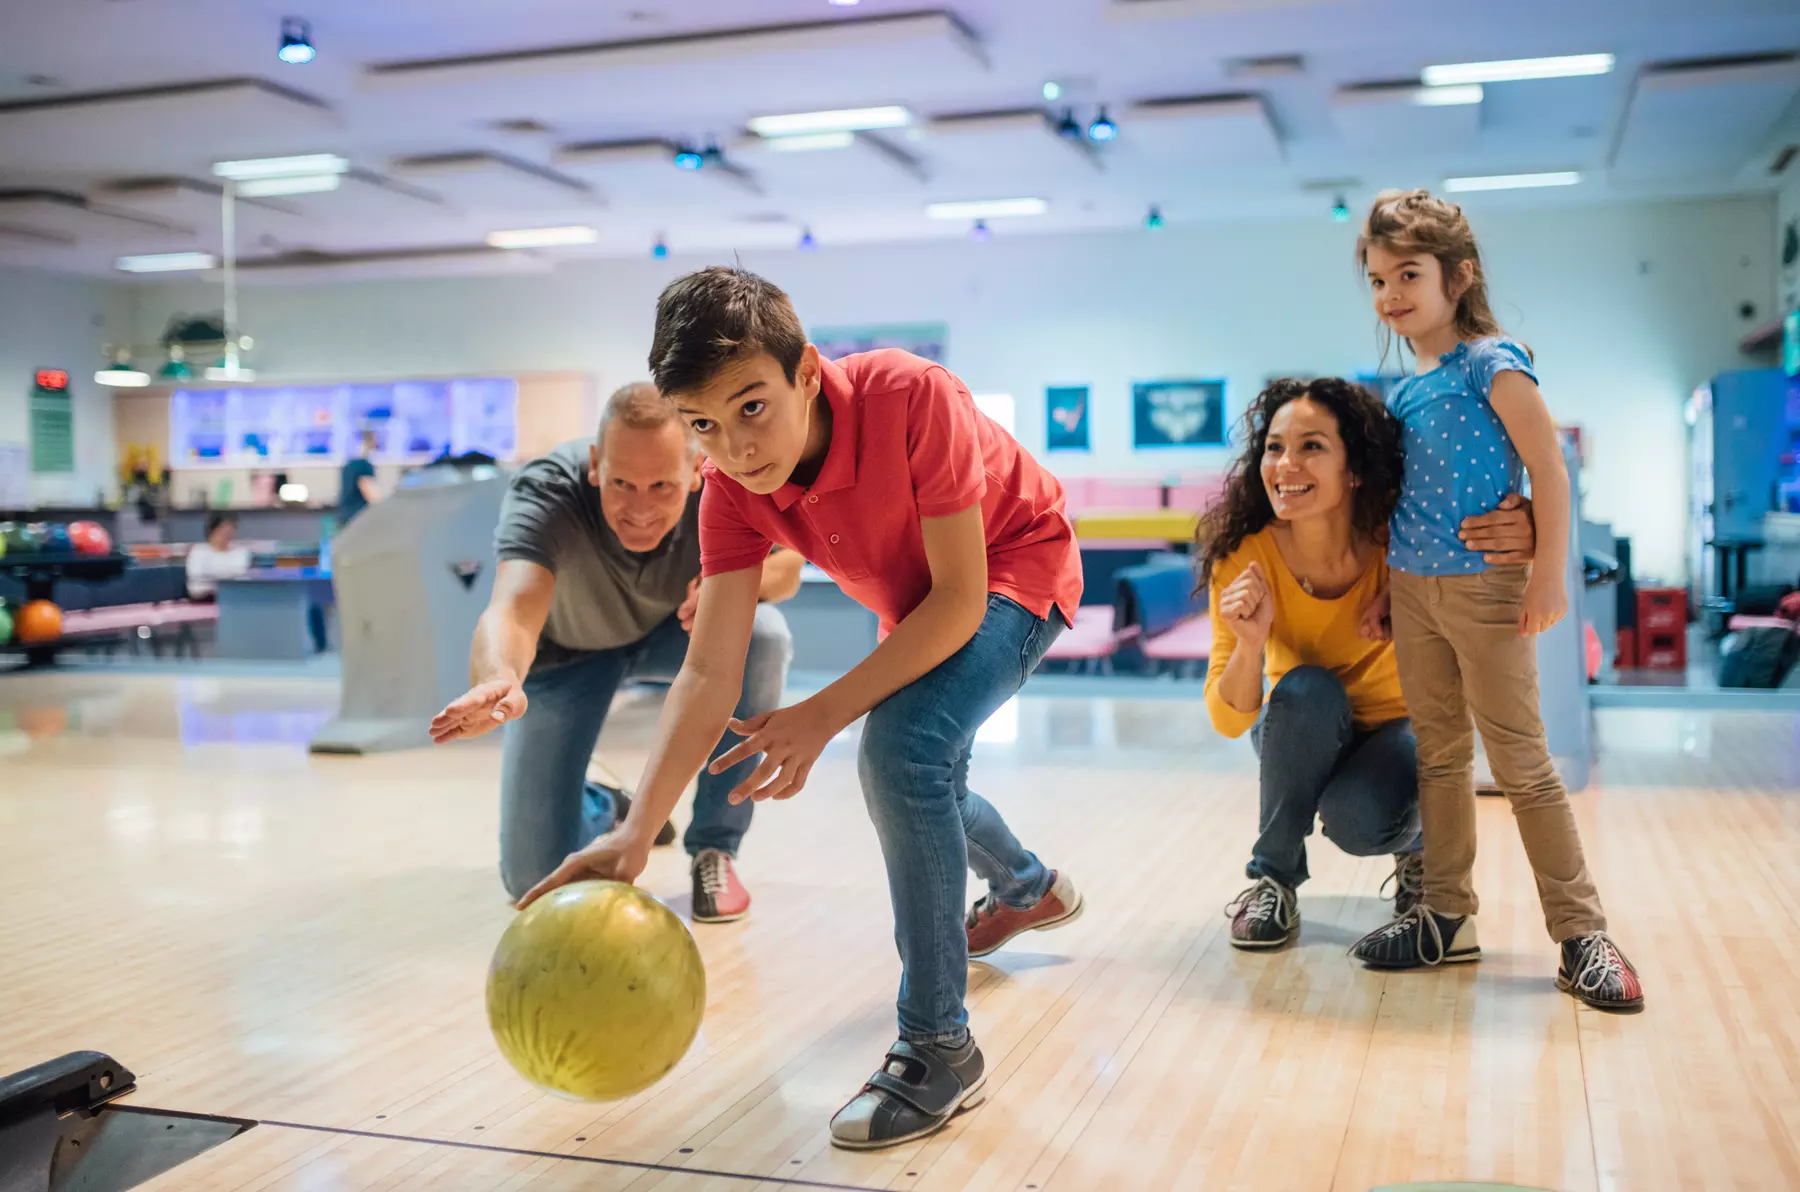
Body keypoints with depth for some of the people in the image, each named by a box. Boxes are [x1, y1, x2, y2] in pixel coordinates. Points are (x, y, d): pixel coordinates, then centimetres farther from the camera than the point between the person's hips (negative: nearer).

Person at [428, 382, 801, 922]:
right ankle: (605, 810, 30)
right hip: (567, 650, -1)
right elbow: (512, 608, -54)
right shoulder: (546, 493, -37)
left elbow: (789, 562, -14)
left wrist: (739, 579, -39)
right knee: (532, 878, -8)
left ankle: (714, 848, -12)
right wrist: (499, 679, -78)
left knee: (762, 635, -33)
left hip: (673, 632, 2)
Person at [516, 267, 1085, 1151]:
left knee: (902, 749, -28)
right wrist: (636, 831, -33)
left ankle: (938, 1049, -15)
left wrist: (822, 715, -34)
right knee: (915, 782, 21)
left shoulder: (912, 397, -37)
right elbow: (710, 672, -24)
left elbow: (959, 599, -32)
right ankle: (1029, 888, 55)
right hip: (917, 607, 7)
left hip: (1018, 567, -7)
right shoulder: (734, 488, -21)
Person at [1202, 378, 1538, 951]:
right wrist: (1251, 646, -44)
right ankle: (1272, 876, -10)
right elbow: (1229, 720, -22)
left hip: (1398, 725, -1)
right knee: (1306, 689, -32)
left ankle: (1417, 845, 7)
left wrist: (1523, 545, -42)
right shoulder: (1244, 557, -25)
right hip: (1299, 734, 1)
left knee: (1357, 820, -32)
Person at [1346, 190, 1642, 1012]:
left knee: (1522, 764, -2)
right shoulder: (1402, 391, 10)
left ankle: (1581, 933, 8)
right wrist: (1388, 585, 12)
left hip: (1484, 588, -7)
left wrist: (1549, 575, -17)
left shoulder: (1491, 363, -10)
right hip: (1413, 590, 7)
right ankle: (1447, 917, 23)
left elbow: (1549, 468, -13)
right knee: (1439, 758, 13)